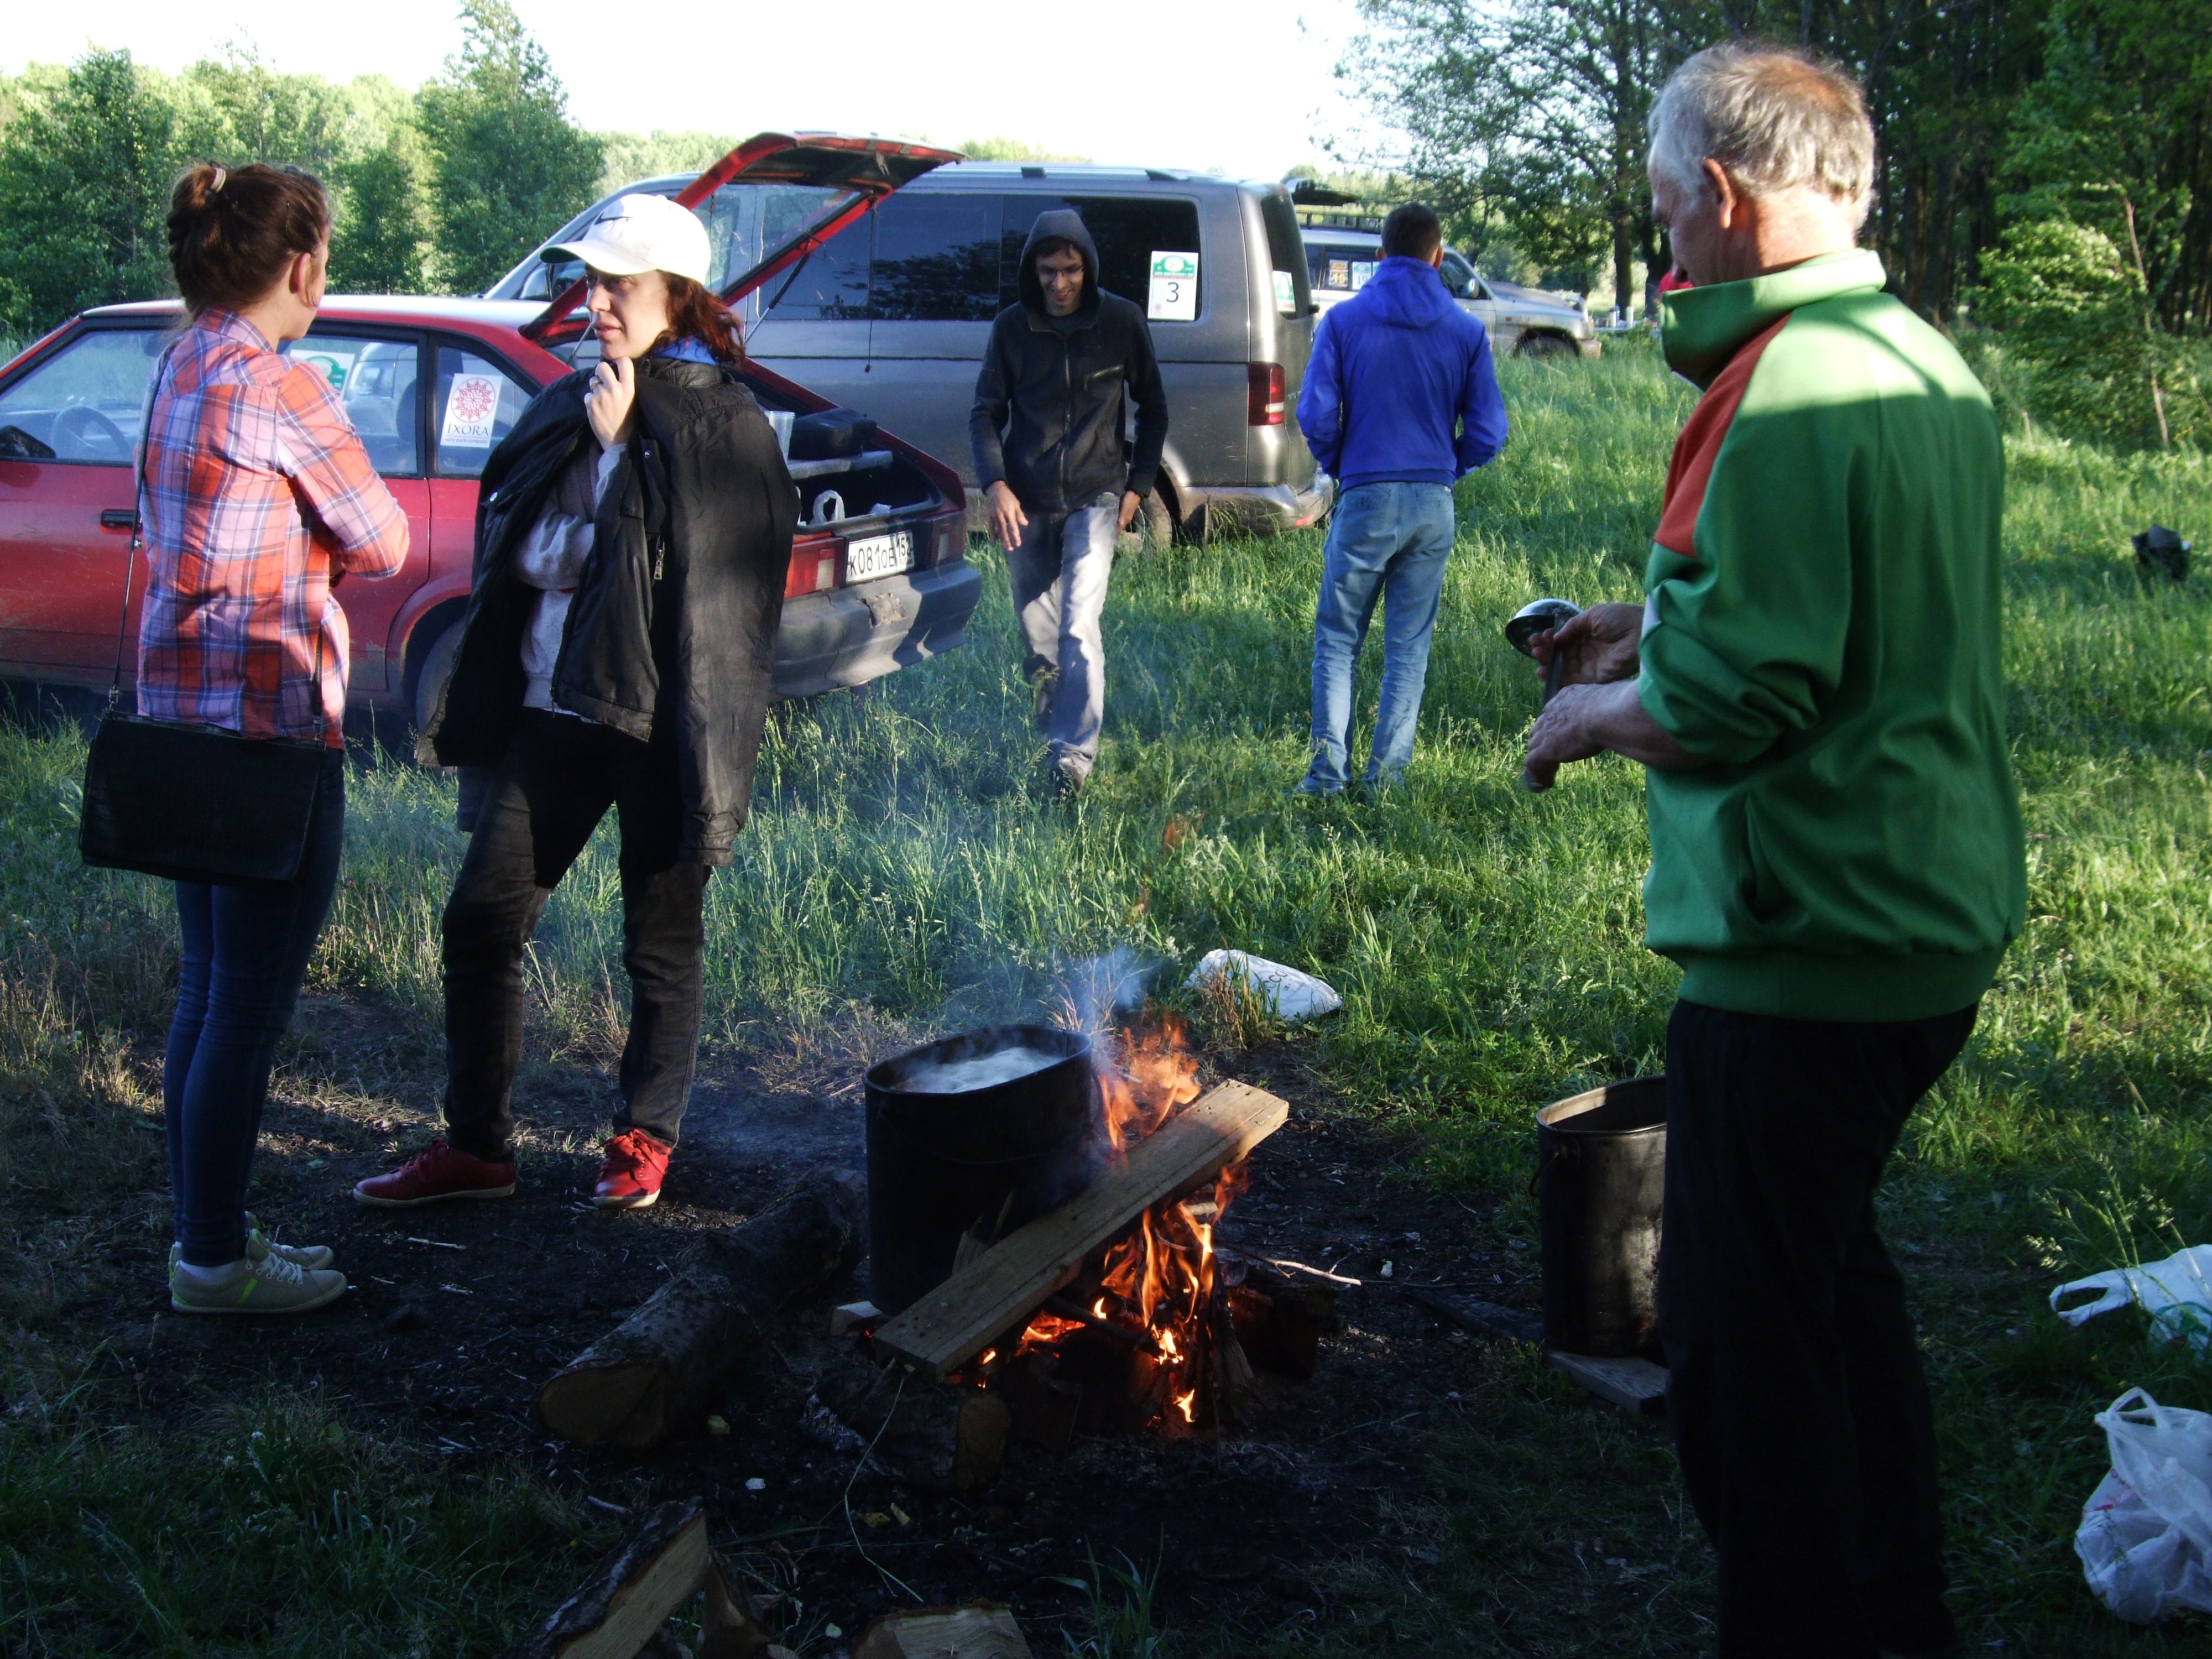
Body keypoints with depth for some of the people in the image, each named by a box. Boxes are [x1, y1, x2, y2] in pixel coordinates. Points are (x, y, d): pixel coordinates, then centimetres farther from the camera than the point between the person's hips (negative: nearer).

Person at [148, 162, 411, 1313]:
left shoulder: (179, 370, 11)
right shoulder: (277, 388, -16)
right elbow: (384, 546, -7)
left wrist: (289, 555, 0)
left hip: (182, 711, 10)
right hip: (269, 720, -10)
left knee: (206, 991, 16)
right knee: (249, 1009, -1)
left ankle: (205, 1234, 25)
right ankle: (214, 1262, 8)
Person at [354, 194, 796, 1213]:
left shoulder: (722, 425, -6)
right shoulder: (566, 410, 11)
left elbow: (708, 566, -17)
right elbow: (514, 546, 16)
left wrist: (621, 438, -15)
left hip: (658, 721, -6)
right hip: (553, 709, 6)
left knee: (661, 941, 8)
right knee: (480, 920, 4)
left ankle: (646, 1138, 25)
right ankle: (475, 1146, 16)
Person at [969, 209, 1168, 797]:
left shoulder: (1121, 322, -3)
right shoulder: (1012, 327, 0)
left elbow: (1153, 408, 8)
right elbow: (986, 413, 3)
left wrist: (1138, 485, 1)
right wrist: (994, 484, -13)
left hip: (1093, 498, -3)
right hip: (1025, 504, 3)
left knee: (1079, 628, -17)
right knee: (1038, 638, 9)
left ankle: (1076, 754, -19)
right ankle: (1052, 735, 26)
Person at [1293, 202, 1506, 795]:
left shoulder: (1344, 320, -2)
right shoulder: (1466, 330, 2)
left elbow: (1316, 416, -7)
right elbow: (1488, 433, 0)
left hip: (1365, 500, -2)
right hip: (1435, 506, 2)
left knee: (1337, 637, 9)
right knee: (1409, 644, 10)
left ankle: (1329, 766, 1)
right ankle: (1387, 773, 10)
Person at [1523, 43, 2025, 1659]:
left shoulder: (1786, 399, -21)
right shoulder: (1931, 365, 10)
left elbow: (1731, 702, -25)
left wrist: (1590, 713, -7)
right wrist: (1658, 626, 19)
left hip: (1809, 949, -10)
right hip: (1942, 916, 10)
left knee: (1746, 1332, 3)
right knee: (1832, 1265, 25)